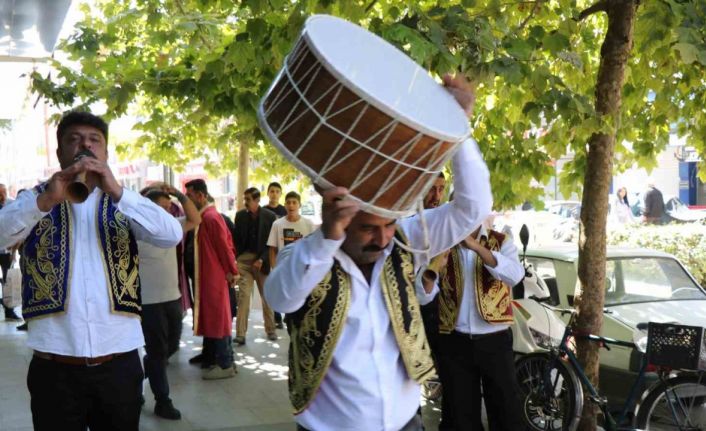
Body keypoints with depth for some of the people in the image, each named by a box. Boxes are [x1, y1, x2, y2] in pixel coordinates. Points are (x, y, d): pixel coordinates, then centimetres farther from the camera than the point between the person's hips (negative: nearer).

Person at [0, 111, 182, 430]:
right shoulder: (36, 200, 6)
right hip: (54, 367, -1)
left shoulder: (124, 202, 8)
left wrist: (116, 191, -21)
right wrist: (46, 200, -28)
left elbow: (172, 235, -10)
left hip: (119, 364, 1)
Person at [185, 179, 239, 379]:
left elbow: (224, 245, -19)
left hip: (214, 275, -10)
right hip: (206, 274, 10)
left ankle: (225, 364, -1)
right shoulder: (204, 216, 11)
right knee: (209, 316, 17)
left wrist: (231, 271, -11)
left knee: (217, 318, -6)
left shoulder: (211, 217, -20)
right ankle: (210, 355, 29)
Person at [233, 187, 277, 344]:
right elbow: (237, 239, 7)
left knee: (267, 296, 10)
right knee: (243, 295, -7)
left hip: (262, 260, -1)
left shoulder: (270, 216, -6)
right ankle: (240, 334, -7)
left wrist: (262, 259, -14)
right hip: (244, 260, 1)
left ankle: (270, 330, 25)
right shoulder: (240, 215, 3)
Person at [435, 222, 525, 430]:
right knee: (460, 413, 11)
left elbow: (515, 275, -21)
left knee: (506, 411, 7)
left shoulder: (501, 242, 0)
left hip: (494, 340, -1)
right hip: (454, 342, 1)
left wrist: (475, 246, -28)